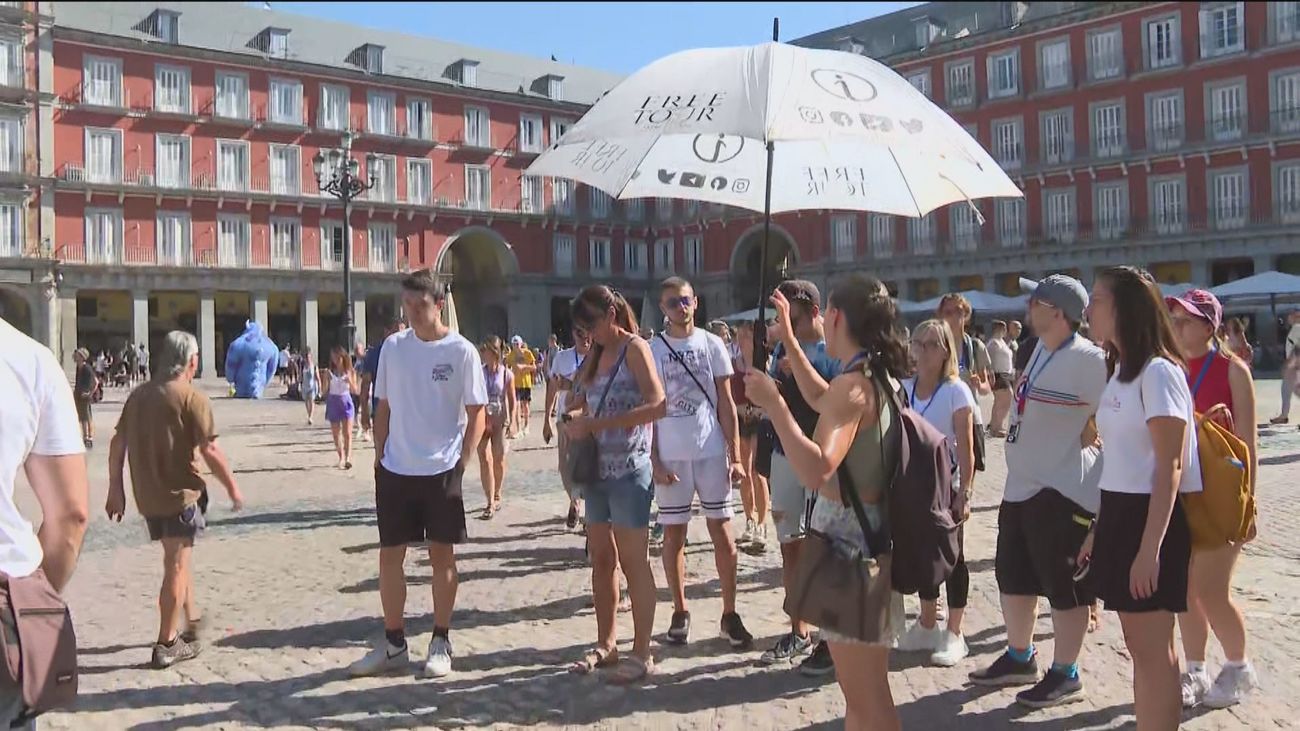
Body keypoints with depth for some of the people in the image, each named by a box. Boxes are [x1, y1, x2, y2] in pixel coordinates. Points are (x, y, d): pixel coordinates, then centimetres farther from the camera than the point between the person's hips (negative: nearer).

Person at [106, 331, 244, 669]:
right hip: (180, 493, -7)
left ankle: (191, 620, 35)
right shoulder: (192, 398, -13)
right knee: (177, 567, 0)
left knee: (177, 558, 22)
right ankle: (167, 644, 3)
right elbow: (211, 451, -17)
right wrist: (233, 488, -7)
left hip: (148, 495, 7)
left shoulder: (138, 395, 8)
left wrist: (115, 490, 15)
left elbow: (117, 445, 9)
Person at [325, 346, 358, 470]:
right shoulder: (329, 372, -1)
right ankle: (341, 458, 17)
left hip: (346, 402, -2)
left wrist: (350, 381, -21)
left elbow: (354, 390, -2)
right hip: (333, 403, 2)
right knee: (336, 434, 7)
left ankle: (348, 458, -20)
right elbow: (324, 390, -1)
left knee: (347, 433, -11)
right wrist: (325, 378, -17)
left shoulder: (350, 372, -1)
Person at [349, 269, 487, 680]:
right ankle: (393, 645, 20)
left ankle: (441, 644, 19)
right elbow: (383, 408, 11)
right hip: (395, 471, 4)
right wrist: (379, 456, 6)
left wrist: (462, 462, -10)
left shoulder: (461, 352, -6)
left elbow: (476, 414, -4)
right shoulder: (393, 347, 5)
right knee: (389, 555, 7)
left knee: (441, 555, 6)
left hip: (441, 471, -4)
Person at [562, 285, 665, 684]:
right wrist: (573, 419, -3)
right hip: (597, 469, 7)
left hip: (628, 470, -7)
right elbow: (578, 402, 22)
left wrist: (596, 424, -21)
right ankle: (606, 644, 24)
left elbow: (657, 406, -20)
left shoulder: (635, 348, -8)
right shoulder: (596, 353, 14)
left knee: (633, 562, -2)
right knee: (601, 559, 12)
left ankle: (642, 653, 7)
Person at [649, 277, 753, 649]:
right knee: (673, 535, 6)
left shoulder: (712, 344, 3)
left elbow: (726, 403, 4)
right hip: (670, 455, 0)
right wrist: (654, 460, -6)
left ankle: (730, 614, 10)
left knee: (722, 532, 3)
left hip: (711, 452, 0)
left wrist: (735, 455, -2)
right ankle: (680, 611, 17)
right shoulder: (652, 349, 2)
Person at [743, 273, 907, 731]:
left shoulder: (853, 384, -22)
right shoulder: (879, 376, 8)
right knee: (865, 689, 24)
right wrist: (788, 338, 30)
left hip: (846, 535, -10)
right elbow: (825, 403, 28)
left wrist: (773, 404, -30)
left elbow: (817, 471, -33)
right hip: (866, 530, 10)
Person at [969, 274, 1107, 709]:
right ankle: (1019, 658, 35)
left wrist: (1085, 441, -13)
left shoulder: (1087, 360, -18)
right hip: (1020, 486, 10)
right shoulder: (1041, 350, 10)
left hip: (1062, 491, -10)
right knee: (1013, 575, 19)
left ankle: (1065, 676, 17)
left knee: (1063, 584, 3)